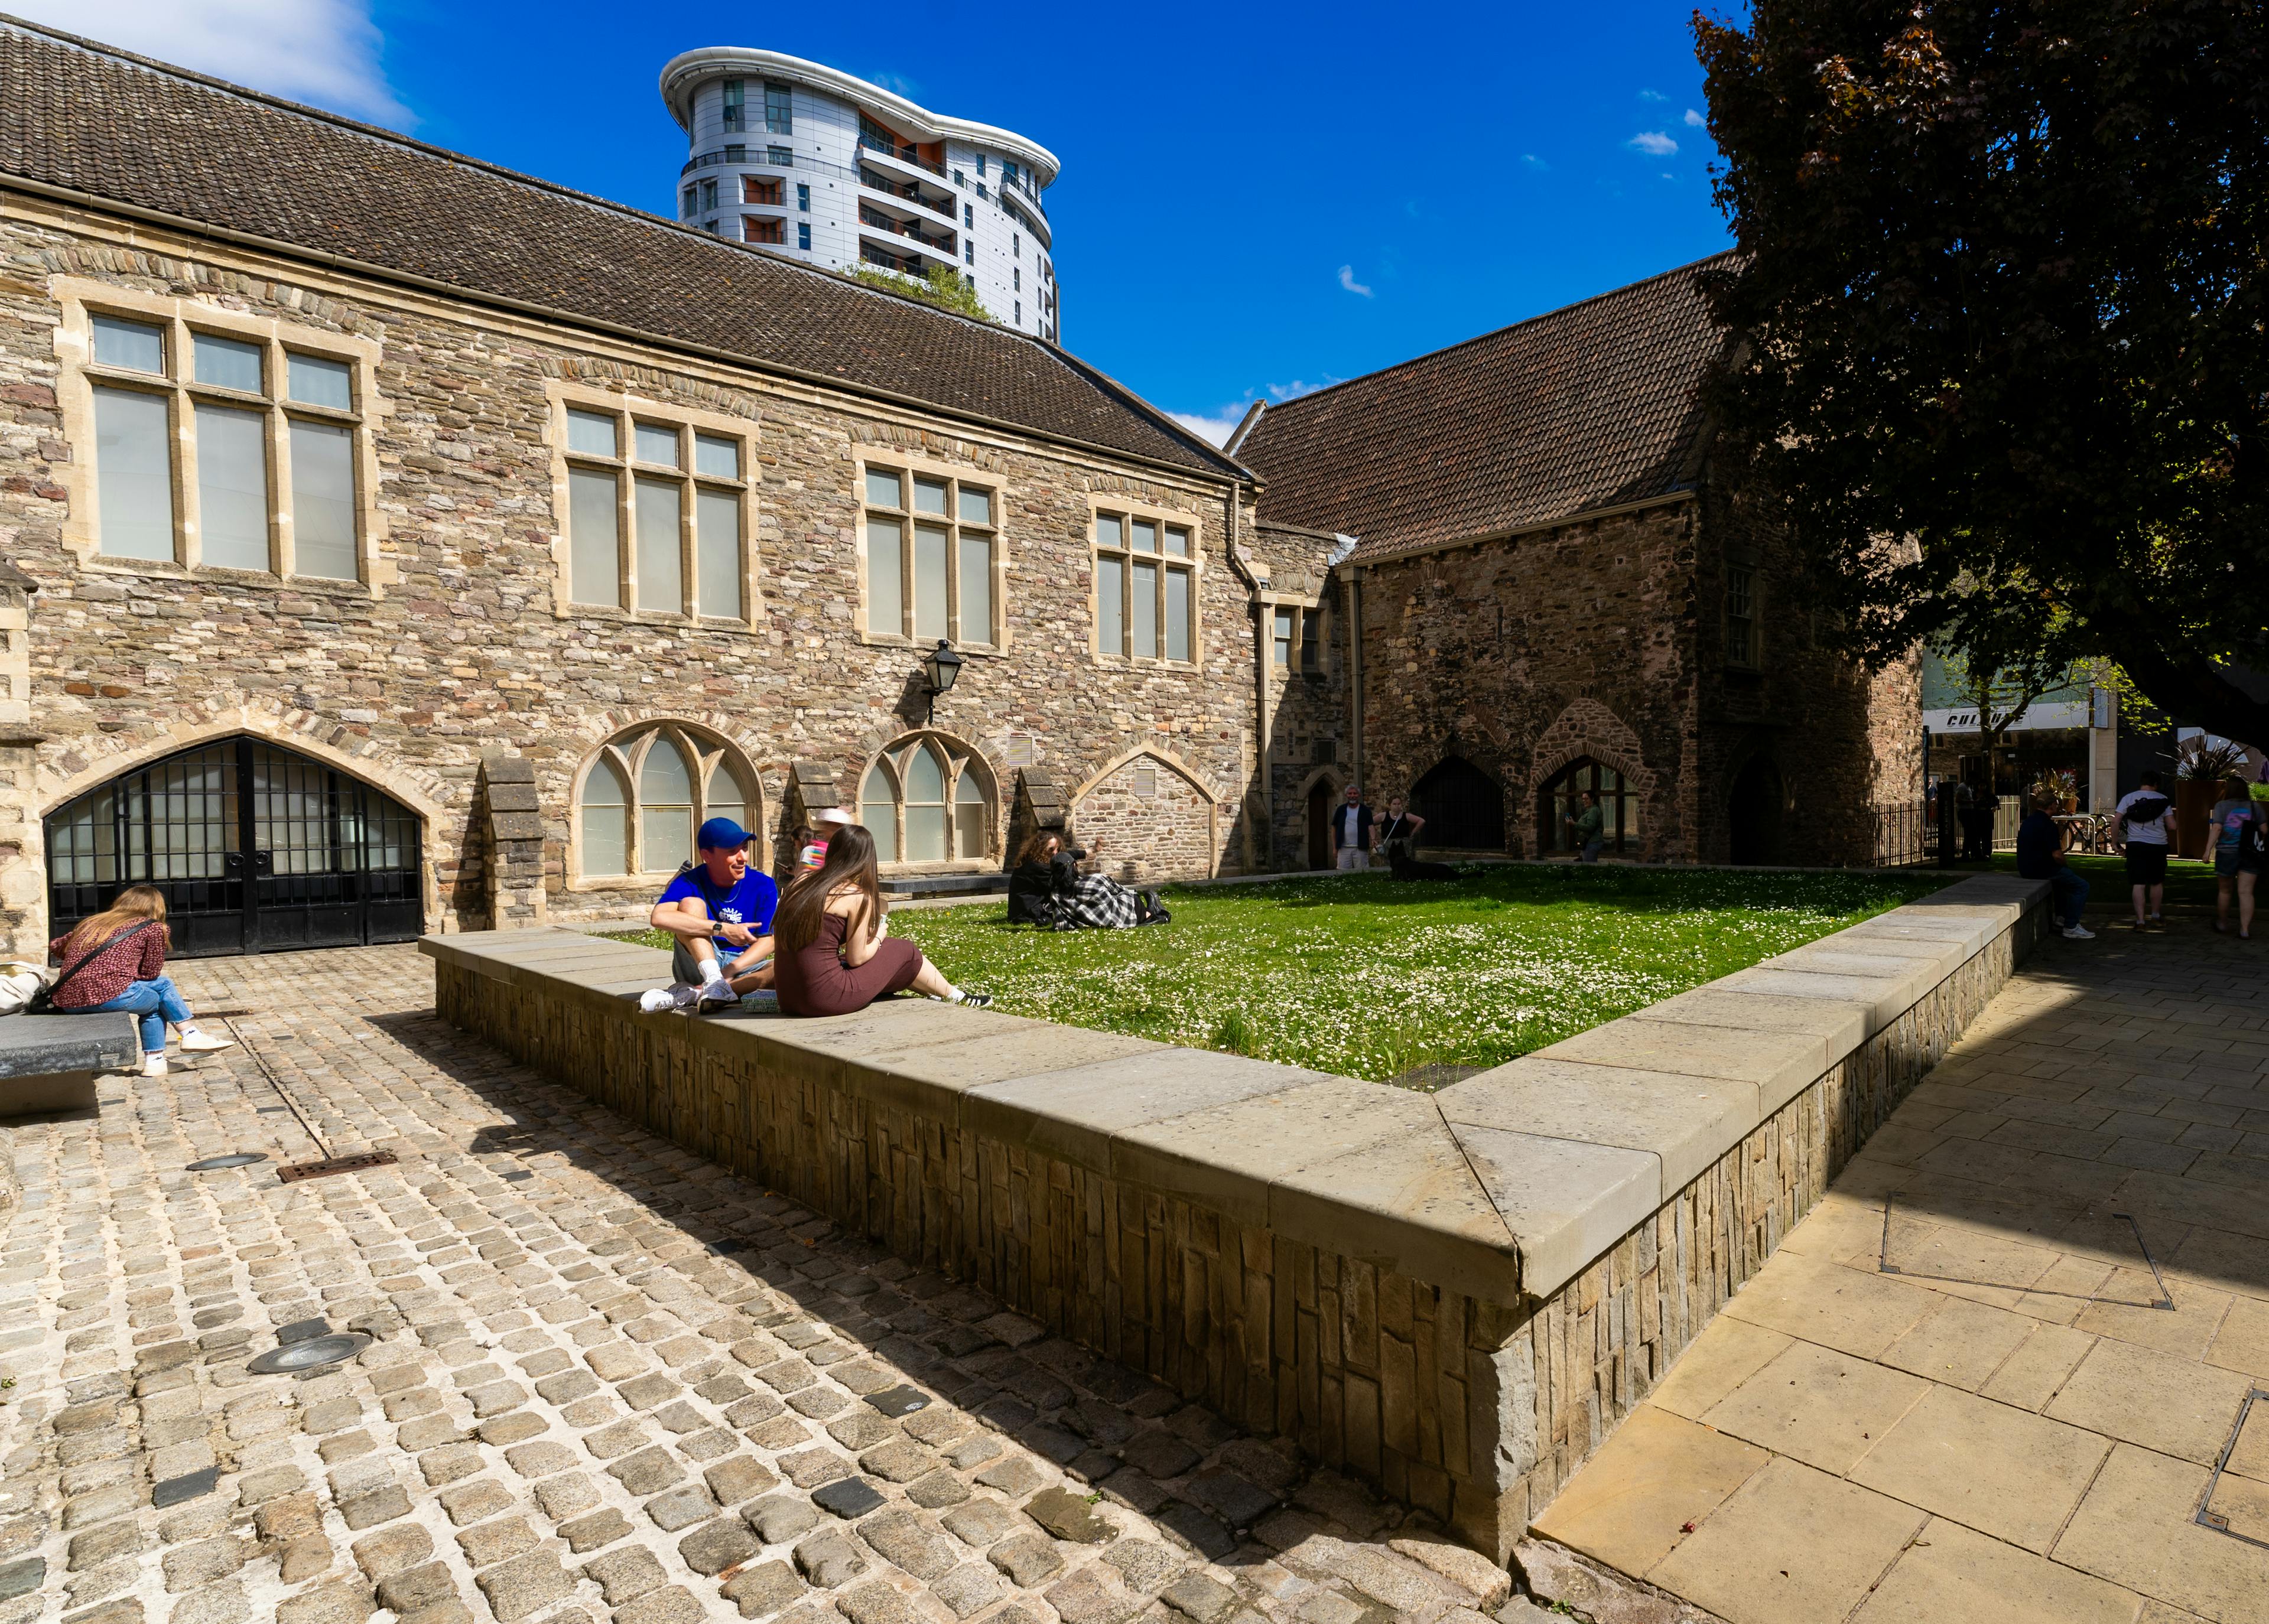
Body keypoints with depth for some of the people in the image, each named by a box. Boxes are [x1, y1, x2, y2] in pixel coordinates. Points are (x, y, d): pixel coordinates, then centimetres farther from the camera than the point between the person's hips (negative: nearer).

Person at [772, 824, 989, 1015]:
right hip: (826, 997, -7)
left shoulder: (801, 882, 7)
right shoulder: (858, 896, -11)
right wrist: (878, 937, 12)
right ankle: (956, 997, 34)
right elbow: (856, 958, -9)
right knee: (905, 952, 12)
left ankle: (933, 994, 45)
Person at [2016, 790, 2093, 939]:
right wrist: (2067, 865, 0)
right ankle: (2071, 927, -3)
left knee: (2062, 877, 35)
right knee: (2082, 886, -3)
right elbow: (2057, 855, -22)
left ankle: (2061, 918, 36)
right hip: (2041, 869, -10)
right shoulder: (2048, 825, -17)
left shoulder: (2028, 821, 12)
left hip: (2025, 868, 10)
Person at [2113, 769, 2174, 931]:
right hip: (2158, 845, 1)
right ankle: (2155, 918, 31)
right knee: (2157, 883, 18)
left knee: (2139, 884, -2)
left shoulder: (2128, 798, 2)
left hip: (2136, 844, -1)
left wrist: (2115, 842, 2)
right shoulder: (2162, 799, 3)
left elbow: (2115, 821, -6)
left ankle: (2140, 921, -6)